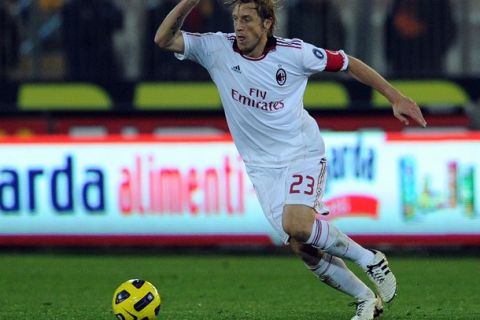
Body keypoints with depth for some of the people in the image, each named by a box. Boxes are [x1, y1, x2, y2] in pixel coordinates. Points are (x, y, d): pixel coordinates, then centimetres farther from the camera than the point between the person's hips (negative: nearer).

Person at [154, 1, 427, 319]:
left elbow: (348, 63, 0)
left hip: (303, 153, -4)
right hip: (262, 166, 4)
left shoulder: (294, 53, -12)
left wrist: (396, 97, 0)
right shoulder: (219, 50, -7)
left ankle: (370, 260, -7)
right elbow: (164, 39, -13)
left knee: (296, 225, -29)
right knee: (302, 246, -4)